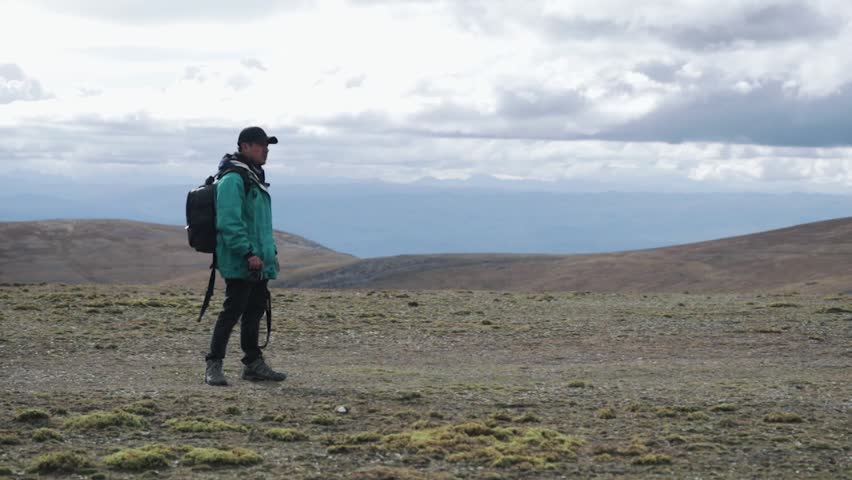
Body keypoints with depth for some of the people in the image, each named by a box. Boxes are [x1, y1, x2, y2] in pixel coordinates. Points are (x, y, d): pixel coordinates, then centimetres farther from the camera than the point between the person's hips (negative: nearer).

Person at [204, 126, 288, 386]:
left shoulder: (255, 178, 18)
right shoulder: (232, 179, -14)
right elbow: (229, 222, -21)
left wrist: (272, 252, 22)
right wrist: (248, 253, -24)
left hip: (259, 263, 10)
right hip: (239, 263, -10)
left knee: (255, 311, 13)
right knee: (232, 311, -9)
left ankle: (254, 364, 20)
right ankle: (213, 366, -5)